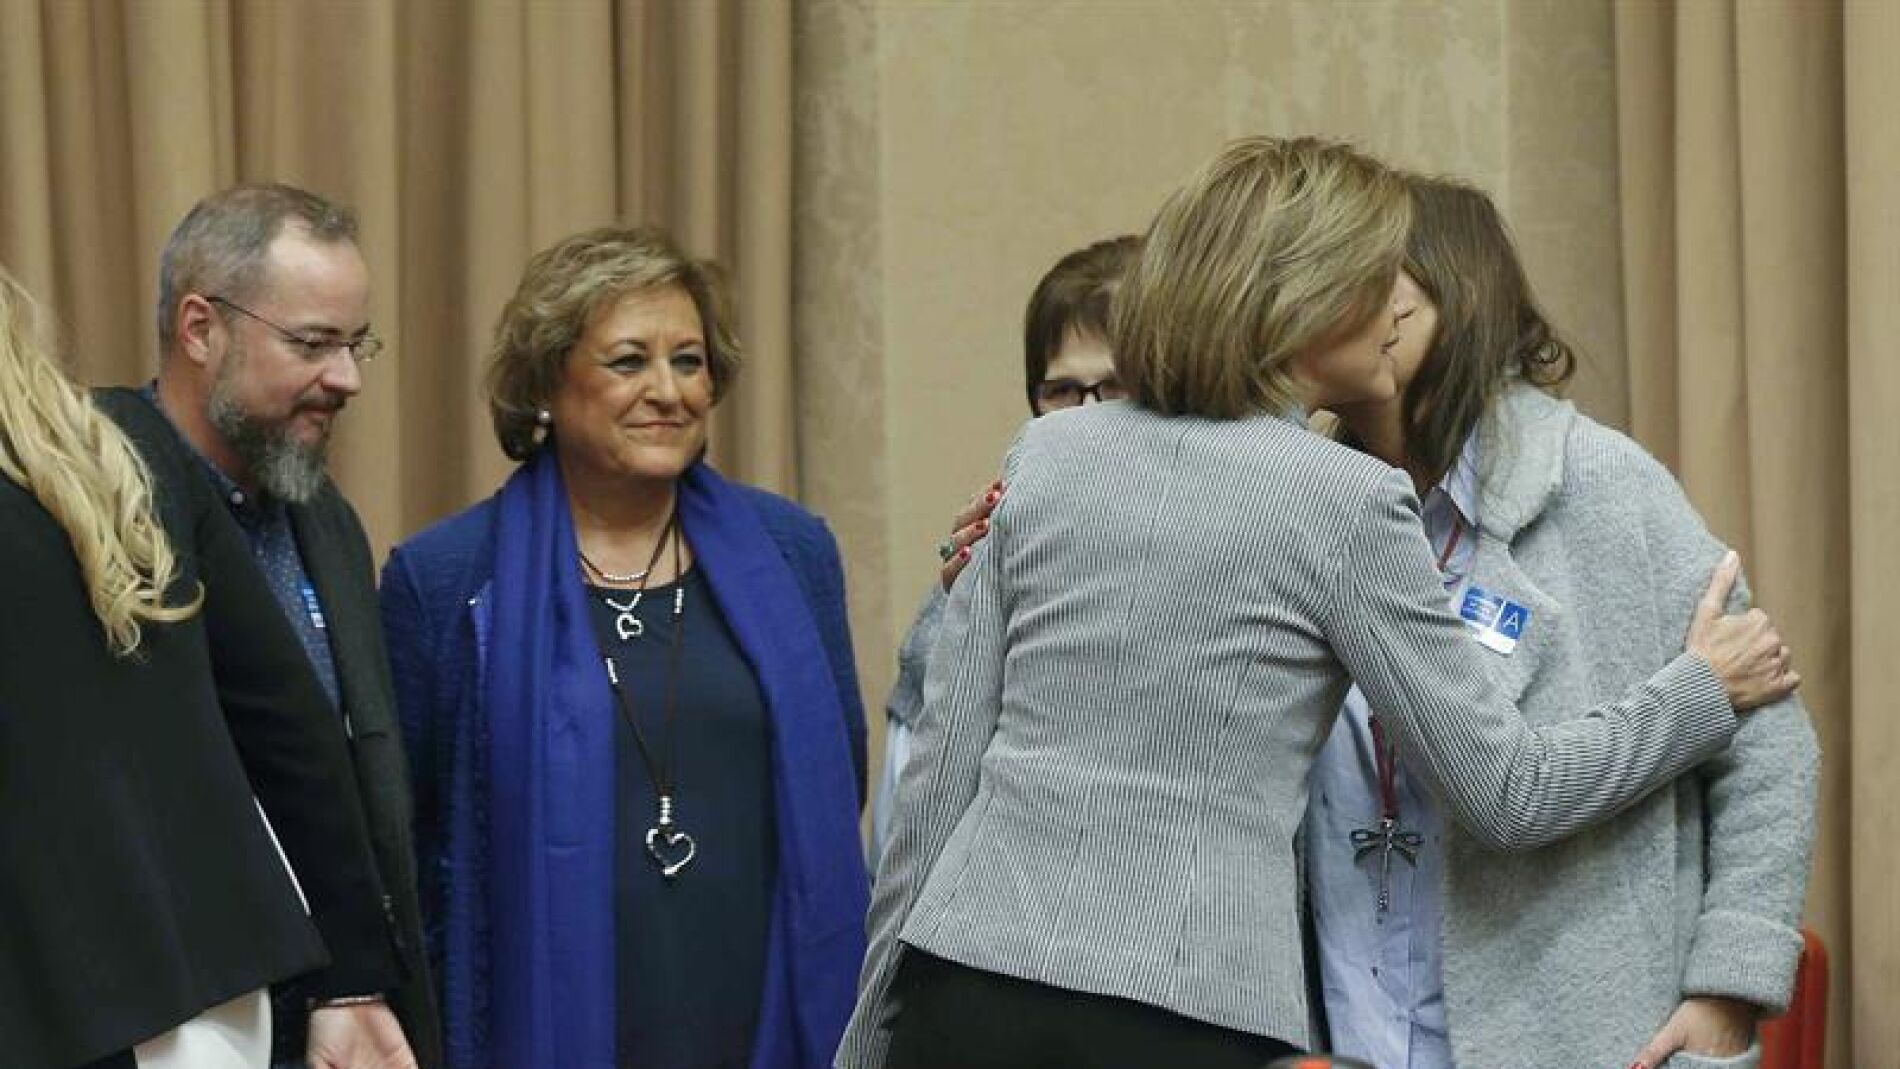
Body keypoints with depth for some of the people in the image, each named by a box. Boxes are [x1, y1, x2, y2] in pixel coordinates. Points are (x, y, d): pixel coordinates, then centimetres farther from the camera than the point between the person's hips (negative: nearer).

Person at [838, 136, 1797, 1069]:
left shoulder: (1045, 454, 8)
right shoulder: (1346, 502, -3)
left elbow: (941, 772, 9)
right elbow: (1506, 796, 2)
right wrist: (1704, 690, 17)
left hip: (968, 989, 4)